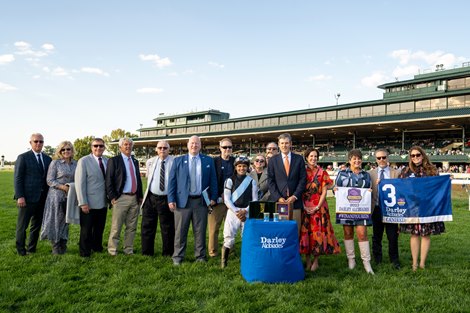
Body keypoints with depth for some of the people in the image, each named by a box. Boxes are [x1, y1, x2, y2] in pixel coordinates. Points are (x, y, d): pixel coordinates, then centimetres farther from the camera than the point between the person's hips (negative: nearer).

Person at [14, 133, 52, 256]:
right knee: (22, 225, 6)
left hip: (43, 198, 5)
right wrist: (20, 196, -14)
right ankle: (21, 249, 20)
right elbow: (18, 178, -7)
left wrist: (49, 195, 6)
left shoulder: (47, 159, 10)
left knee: (37, 225, 12)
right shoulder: (23, 157, -3)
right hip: (28, 197, -5)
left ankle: (31, 249, 24)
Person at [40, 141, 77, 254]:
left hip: (69, 196, 4)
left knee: (66, 220, 10)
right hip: (57, 195, -4)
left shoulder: (75, 163, 7)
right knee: (56, 220, 2)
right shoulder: (55, 163, -5)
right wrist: (63, 187, -19)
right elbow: (49, 180, -8)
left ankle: (63, 245, 22)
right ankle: (55, 246, 15)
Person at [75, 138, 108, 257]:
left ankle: (97, 247, 33)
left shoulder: (107, 161, 7)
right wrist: (83, 203, -17)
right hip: (89, 204, -5)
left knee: (99, 228, 16)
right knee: (86, 229, 8)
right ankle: (85, 252, 23)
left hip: (103, 202, 5)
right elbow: (79, 183, -13)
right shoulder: (83, 161, -9)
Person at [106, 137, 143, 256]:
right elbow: (109, 180, -7)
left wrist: (140, 196, 12)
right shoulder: (113, 161, -3)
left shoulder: (135, 161, 15)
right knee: (116, 227, 0)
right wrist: (112, 197, -12)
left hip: (135, 198, 6)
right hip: (121, 198, -6)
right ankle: (112, 250, 15)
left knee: (131, 227, 11)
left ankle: (128, 250, 22)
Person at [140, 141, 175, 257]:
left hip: (166, 199, -4)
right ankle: (147, 252, 25)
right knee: (147, 227, 11)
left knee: (167, 229, 6)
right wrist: (148, 193, 15)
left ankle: (167, 253, 21)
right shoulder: (150, 162, 8)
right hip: (150, 198, 4)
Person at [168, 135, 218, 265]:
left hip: (201, 201, 1)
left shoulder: (208, 161, 8)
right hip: (182, 200, -1)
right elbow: (172, 181, 3)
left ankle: (200, 256, 19)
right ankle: (178, 257, 17)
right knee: (180, 231, 5)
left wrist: (213, 197, 0)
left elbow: (213, 180, 8)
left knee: (200, 231, 7)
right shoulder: (178, 161, 6)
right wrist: (171, 199, -5)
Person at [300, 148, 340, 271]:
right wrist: (304, 206, -7)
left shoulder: (322, 173, 3)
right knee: (305, 232, 1)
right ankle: (307, 259, 12)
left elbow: (324, 192, -1)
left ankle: (316, 260, 9)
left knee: (318, 232, -2)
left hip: (319, 207, -1)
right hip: (305, 207, 1)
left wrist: (317, 207, -11)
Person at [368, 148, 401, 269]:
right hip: (377, 209, 1)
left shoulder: (396, 173, 2)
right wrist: (375, 185, -16)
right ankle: (377, 260, 25)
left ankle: (394, 260, 24)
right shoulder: (370, 174, 4)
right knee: (376, 236, 12)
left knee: (393, 236, 6)